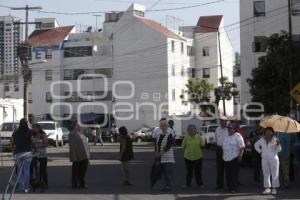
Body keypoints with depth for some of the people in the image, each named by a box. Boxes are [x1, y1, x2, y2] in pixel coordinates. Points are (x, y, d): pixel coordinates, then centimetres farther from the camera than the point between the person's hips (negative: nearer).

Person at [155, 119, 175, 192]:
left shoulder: (169, 135, -8)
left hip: (168, 158, -6)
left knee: (168, 172, -9)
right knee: (164, 173, 11)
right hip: (161, 158, 6)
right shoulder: (159, 135, 12)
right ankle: (166, 185, 19)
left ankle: (169, 186, -5)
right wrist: (156, 153, -1)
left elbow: (168, 146, -16)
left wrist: (160, 153, -17)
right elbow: (157, 145, 13)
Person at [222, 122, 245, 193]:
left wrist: (240, 155, -20)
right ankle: (229, 187, 16)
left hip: (234, 158, -7)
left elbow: (242, 147, -12)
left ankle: (234, 188, -3)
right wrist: (223, 155, 20)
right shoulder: (227, 136, 17)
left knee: (234, 174, -6)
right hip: (226, 158, 7)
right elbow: (224, 146, 25)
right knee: (228, 174, 8)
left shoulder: (237, 136, -6)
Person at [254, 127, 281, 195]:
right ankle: (267, 189, 7)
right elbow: (256, 145, 20)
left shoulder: (275, 140, -3)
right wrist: (260, 152, 10)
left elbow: (279, 149, -3)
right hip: (264, 159, 3)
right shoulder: (262, 140, 4)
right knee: (266, 174, 3)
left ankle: (274, 189, 1)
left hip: (273, 159, -3)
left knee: (274, 174, -2)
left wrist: (278, 144, -22)